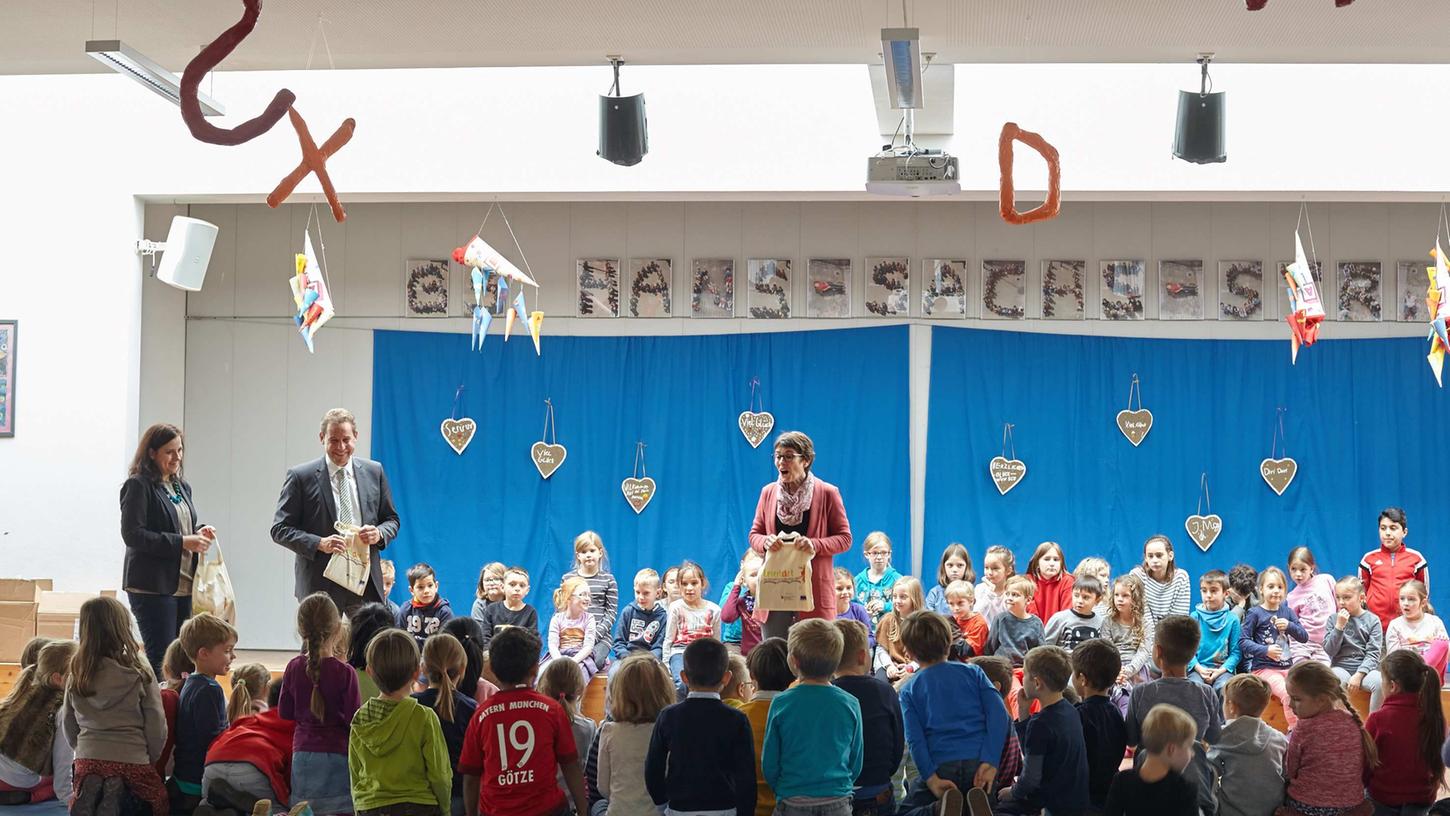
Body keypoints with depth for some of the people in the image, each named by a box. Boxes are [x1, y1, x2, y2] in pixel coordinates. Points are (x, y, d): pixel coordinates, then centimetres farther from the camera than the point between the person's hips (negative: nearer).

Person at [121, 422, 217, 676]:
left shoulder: (181, 487, 16)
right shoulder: (138, 486, -7)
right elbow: (132, 534, -15)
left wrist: (200, 532, 3)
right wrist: (181, 543, -19)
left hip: (183, 586, 7)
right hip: (153, 586, -7)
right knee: (161, 658, -7)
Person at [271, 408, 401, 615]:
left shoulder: (374, 472, 9)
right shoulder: (301, 477, -1)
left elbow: (391, 519, 16)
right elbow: (280, 529, -2)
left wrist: (379, 533, -8)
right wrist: (319, 543, -17)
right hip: (320, 586, -3)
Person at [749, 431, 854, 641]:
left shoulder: (827, 493, -1)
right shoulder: (768, 492, 9)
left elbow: (844, 538, 1)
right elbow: (754, 534, 15)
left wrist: (815, 545, -17)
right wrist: (765, 542, -9)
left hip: (813, 591, -3)